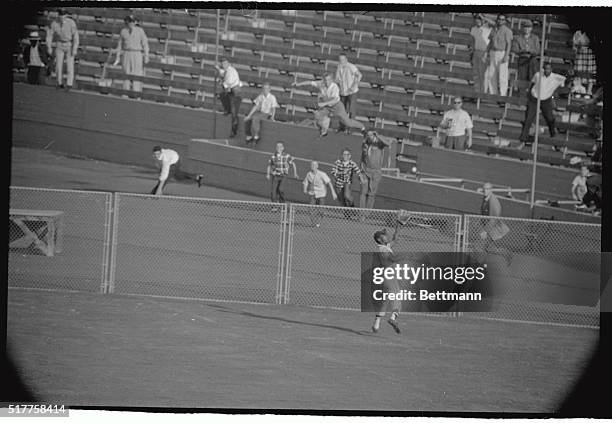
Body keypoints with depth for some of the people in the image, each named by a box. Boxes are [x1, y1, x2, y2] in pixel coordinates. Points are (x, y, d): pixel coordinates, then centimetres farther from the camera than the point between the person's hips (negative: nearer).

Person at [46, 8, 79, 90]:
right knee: (59, 64, 0)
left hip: (70, 45, -2)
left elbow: (75, 36, -19)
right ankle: (60, 83, 11)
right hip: (60, 45, 2)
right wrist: (49, 47, -6)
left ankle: (69, 84, -2)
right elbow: (49, 35, -4)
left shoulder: (71, 23, -21)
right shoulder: (54, 23, -14)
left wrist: (75, 49, -22)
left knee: (70, 64, -6)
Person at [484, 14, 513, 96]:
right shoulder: (493, 30, 14)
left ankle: (503, 95, -8)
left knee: (502, 75, -10)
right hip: (493, 54, 7)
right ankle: (493, 93, 12)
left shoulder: (507, 31, -6)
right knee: (491, 75, 5)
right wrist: (486, 54, 13)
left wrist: (506, 56, -21)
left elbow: (509, 44, -12)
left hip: (502, 53, -7)